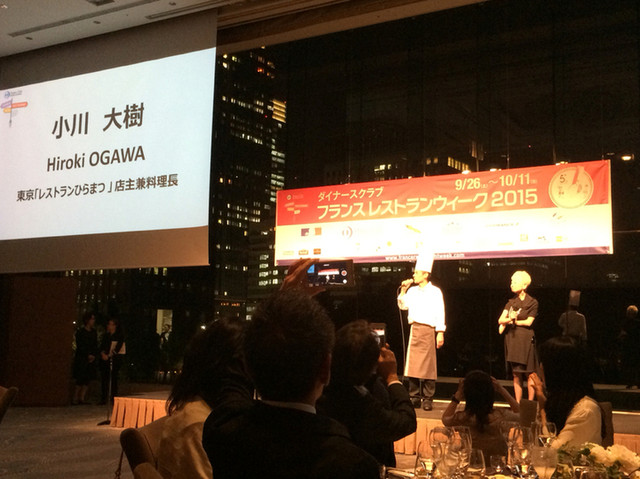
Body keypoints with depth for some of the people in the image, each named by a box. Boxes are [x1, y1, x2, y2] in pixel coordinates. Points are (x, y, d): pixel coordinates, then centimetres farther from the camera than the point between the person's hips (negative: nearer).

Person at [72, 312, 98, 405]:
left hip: (91, 359, 6)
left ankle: (82, 398, 8)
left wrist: (94, 355, -3)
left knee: (87, 379, 3)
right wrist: (88, 355, -12)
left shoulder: (94, 332, 12)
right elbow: (80, 346, -10)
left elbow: (95, 346, 12)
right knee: (80, 379, -8)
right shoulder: (80, 332, -6)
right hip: (81, 359, -6)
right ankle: (75, 398, -1)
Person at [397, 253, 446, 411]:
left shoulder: (435, 291, -2)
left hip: (428, 330, -5)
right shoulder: (412, 290, 14)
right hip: (414, 329, 5)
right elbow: (403, 305, 19)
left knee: (428, 366, -3)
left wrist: (440, 333, -11)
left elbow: (440, 313, -5)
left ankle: (428, 399, 3)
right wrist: (403, 290, 8)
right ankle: (415, 397, 13)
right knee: (413, 364, 5)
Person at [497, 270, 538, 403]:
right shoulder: (511, 302, 12)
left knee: (529, 374, -3)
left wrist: (511, 321, -3)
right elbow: (500, 320, 2)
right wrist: (510, 319, -17)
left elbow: (528, 322, -7)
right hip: (512, 339, 4)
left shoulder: (532, 302, 0)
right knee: (516, 375, 6)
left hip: (526, 340, -4)